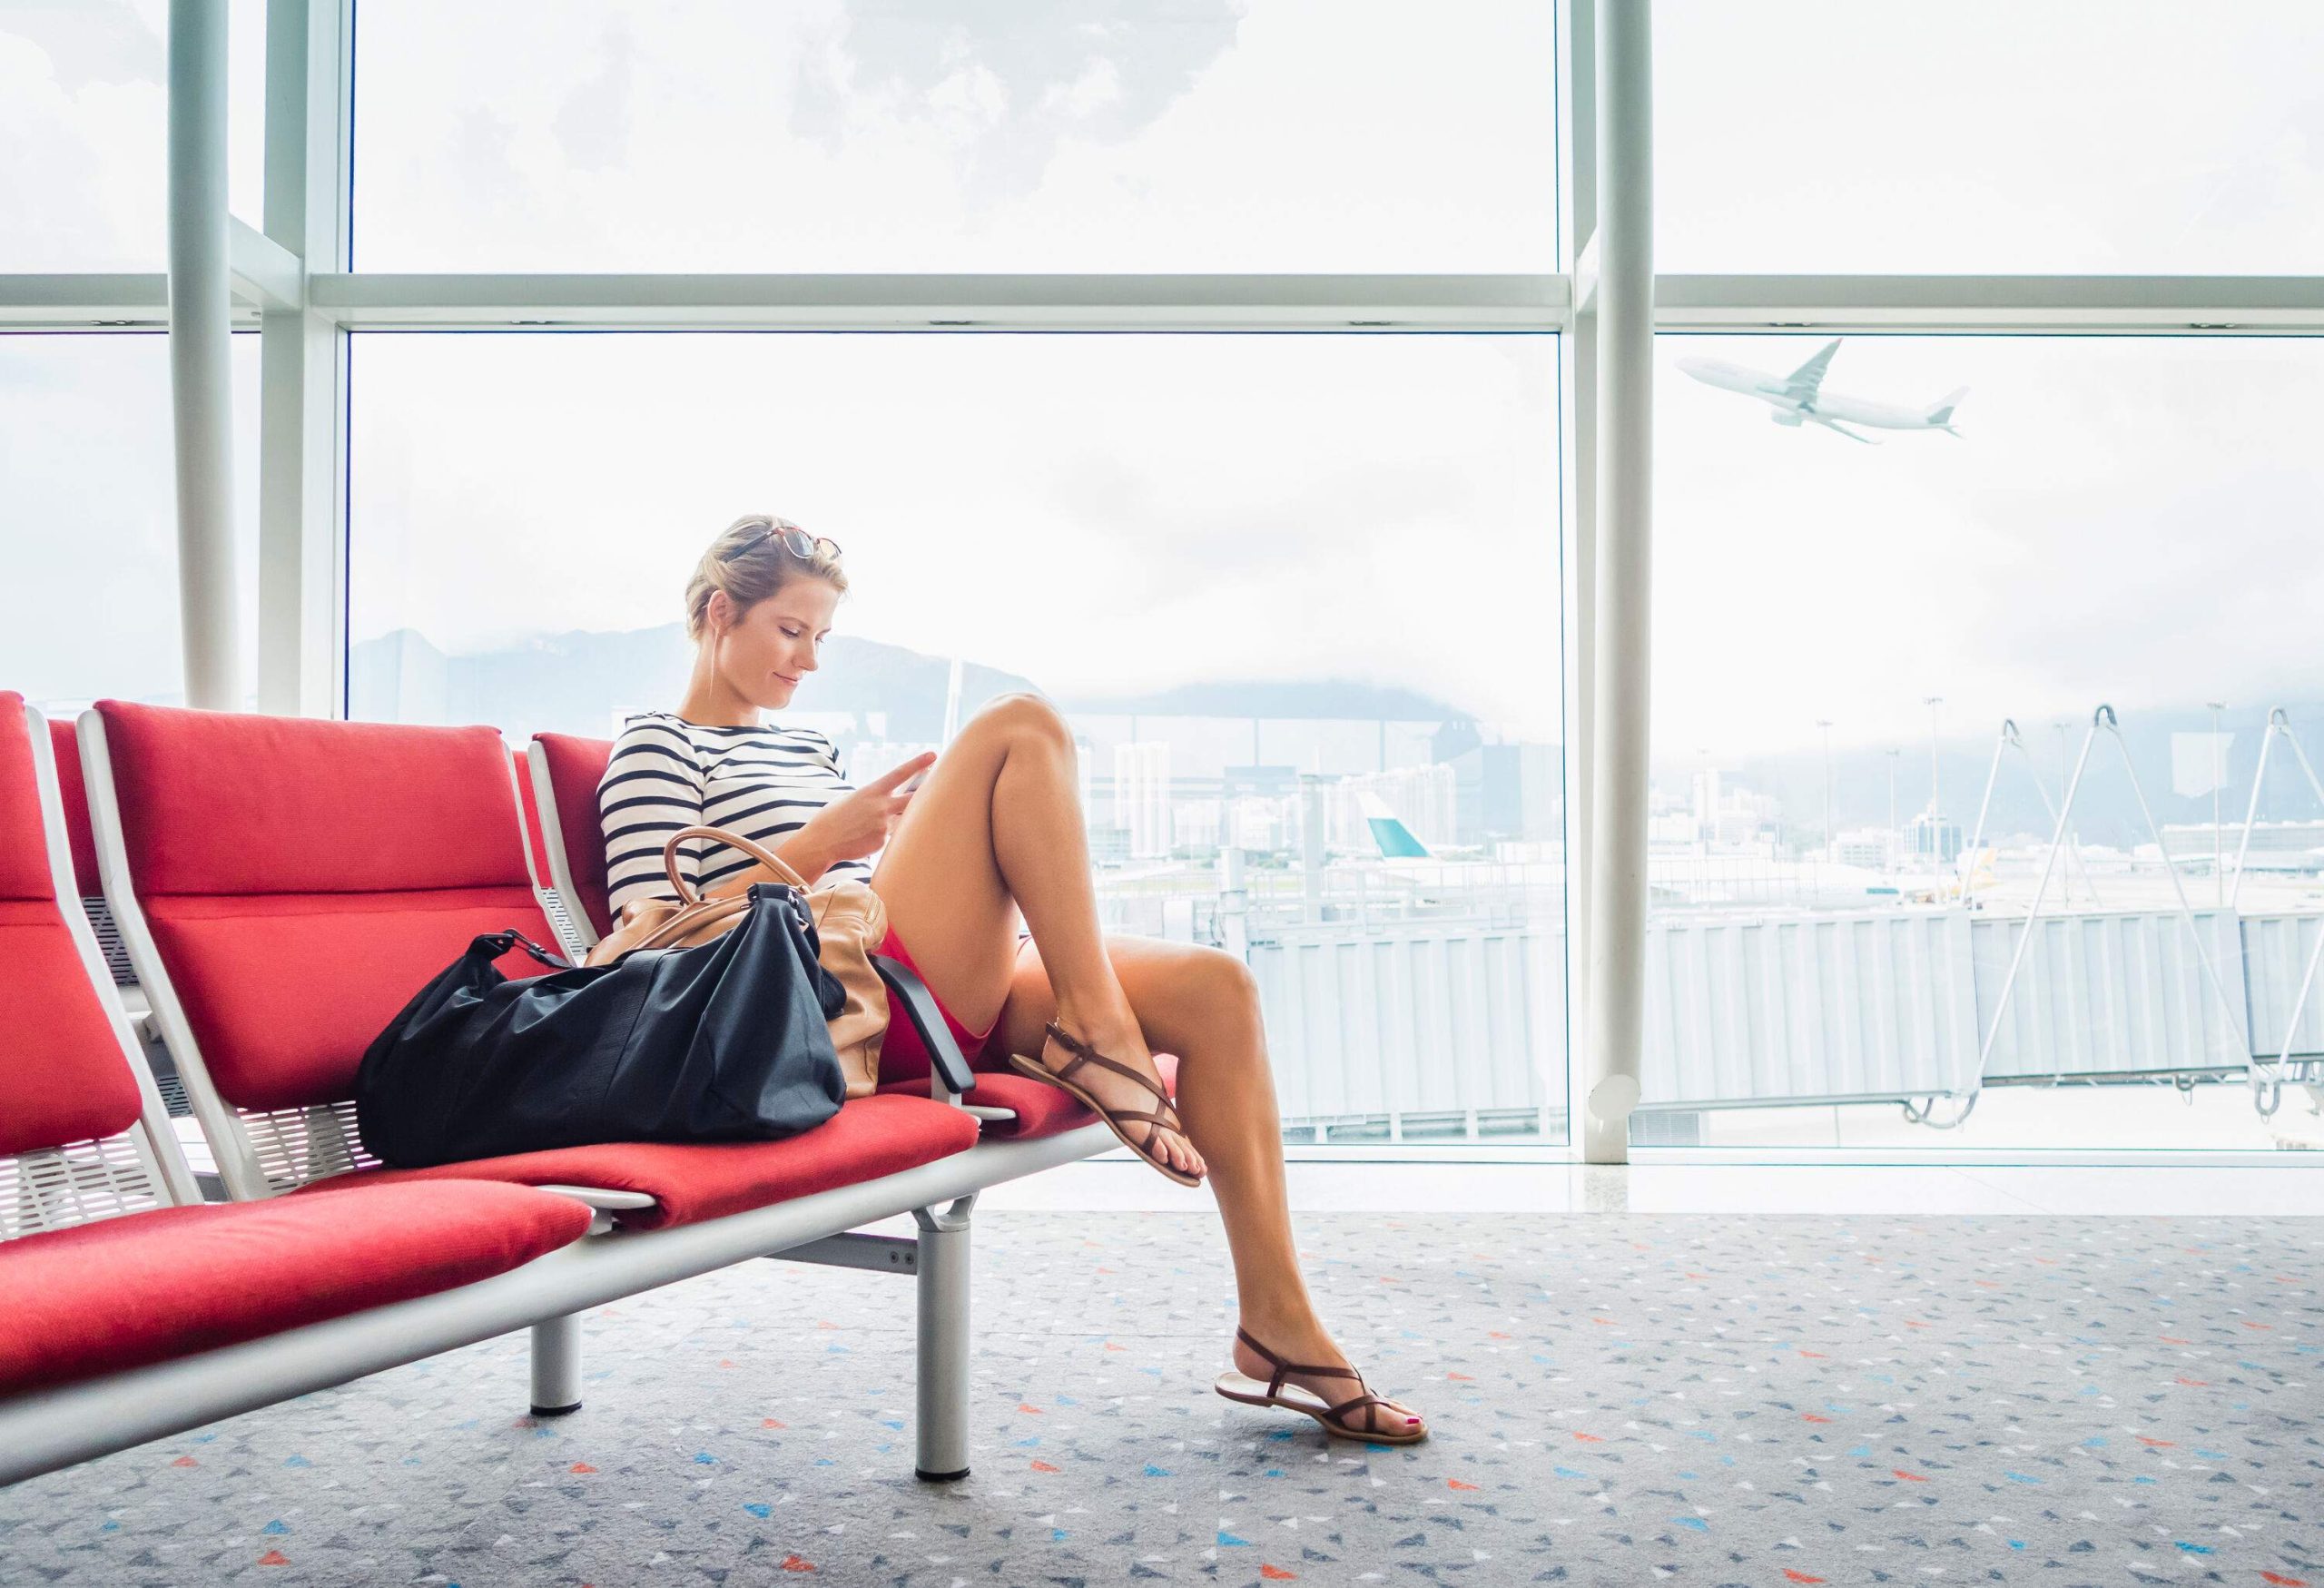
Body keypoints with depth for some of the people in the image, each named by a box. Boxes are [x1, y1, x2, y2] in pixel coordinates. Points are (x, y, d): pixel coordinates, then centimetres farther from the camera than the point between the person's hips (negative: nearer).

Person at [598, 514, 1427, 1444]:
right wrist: (824, 843, -13)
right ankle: (1097, 1027, -21)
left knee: (1216, 988, -11)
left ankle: (1277, 1326, -9)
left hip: (946, 1000, 8)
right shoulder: (657, 747, 7)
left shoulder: (806, 747, 31)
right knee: (1021, 727, -19)